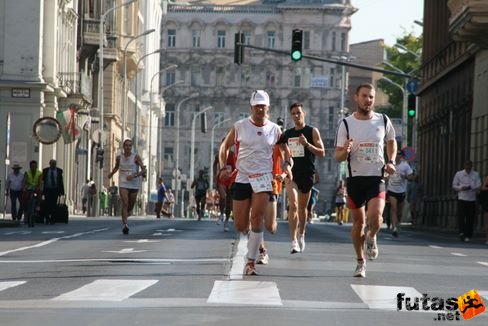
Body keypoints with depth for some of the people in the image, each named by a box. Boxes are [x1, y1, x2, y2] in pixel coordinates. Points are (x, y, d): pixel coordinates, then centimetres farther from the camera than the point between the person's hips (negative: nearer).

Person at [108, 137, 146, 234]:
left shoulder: (136, 157, -5)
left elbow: (144, 170, -9)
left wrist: (134, 176, -23)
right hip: (123, 184, 0)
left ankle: (126, 215, 44)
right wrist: (111, 173, 13)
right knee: (125, 203, -18)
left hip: (134, 185, 0)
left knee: (131, 205, 11)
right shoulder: (119, 157, 5)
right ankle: (125, 224, -24)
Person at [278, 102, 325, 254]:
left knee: (302, 207, 13)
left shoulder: (312, 131, 0)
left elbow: (322, 153, -6)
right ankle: (294, 241, -21)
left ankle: (301, 235, 35)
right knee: (293, 205, -16)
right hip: (291, 173, 1)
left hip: (307, 173, -1)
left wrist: (307, 144, -20)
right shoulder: (287, 134, 10)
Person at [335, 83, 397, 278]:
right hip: (355, 178, 0)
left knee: (375, 215, -21)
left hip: (376, 177, 0)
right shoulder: (346, 124, -3)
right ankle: (360, 262, 21)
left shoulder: (383, 121, 1)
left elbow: (391, 142, 20)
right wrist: (345, 151, -22)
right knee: (358, 221, 6)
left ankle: (371, 238, 13)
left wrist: (391, 162, 3)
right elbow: (338, 157, 1)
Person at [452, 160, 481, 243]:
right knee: (461, 216, -14)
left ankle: (468, 236, 5)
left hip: (472, 199, 1)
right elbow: (454, 186, 9)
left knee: (470, 218, 0)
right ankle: (462, 232, -18)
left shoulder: (476, 175, 8)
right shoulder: (458, 174, 9)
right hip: (462, 198, 0)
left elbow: (479, 186, -1)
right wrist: (461, 188, -11)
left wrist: (471, 187, -21)